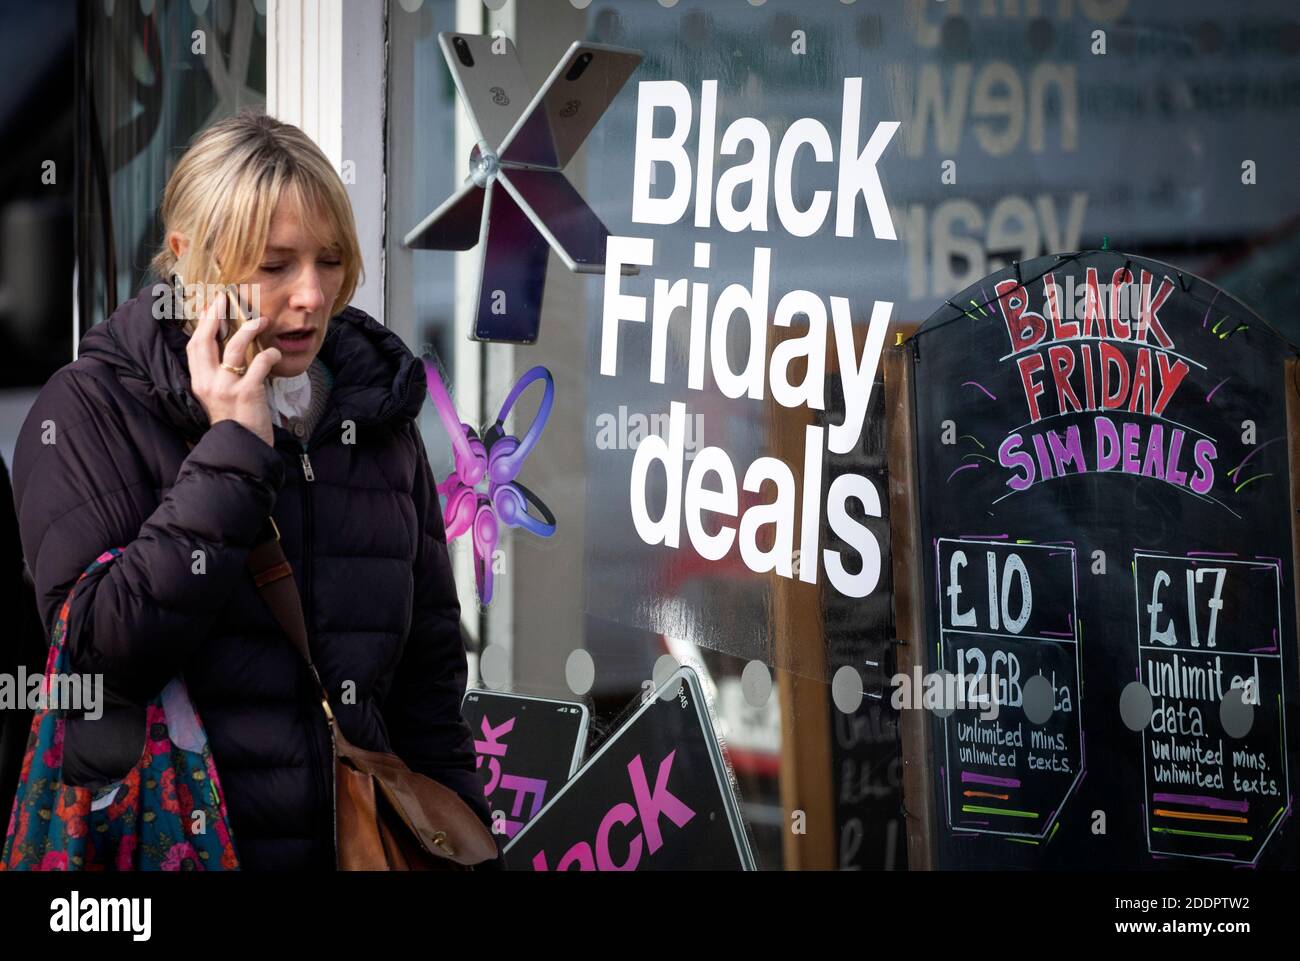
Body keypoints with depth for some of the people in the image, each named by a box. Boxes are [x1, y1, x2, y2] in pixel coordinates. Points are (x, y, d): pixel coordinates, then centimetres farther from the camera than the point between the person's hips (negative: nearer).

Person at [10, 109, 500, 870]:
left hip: (356, 839, 4)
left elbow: (430, 666, 11)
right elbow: (104, 649, -19)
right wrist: (232, 455, -19)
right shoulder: (92, 408, -8)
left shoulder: (377, 415, 6)